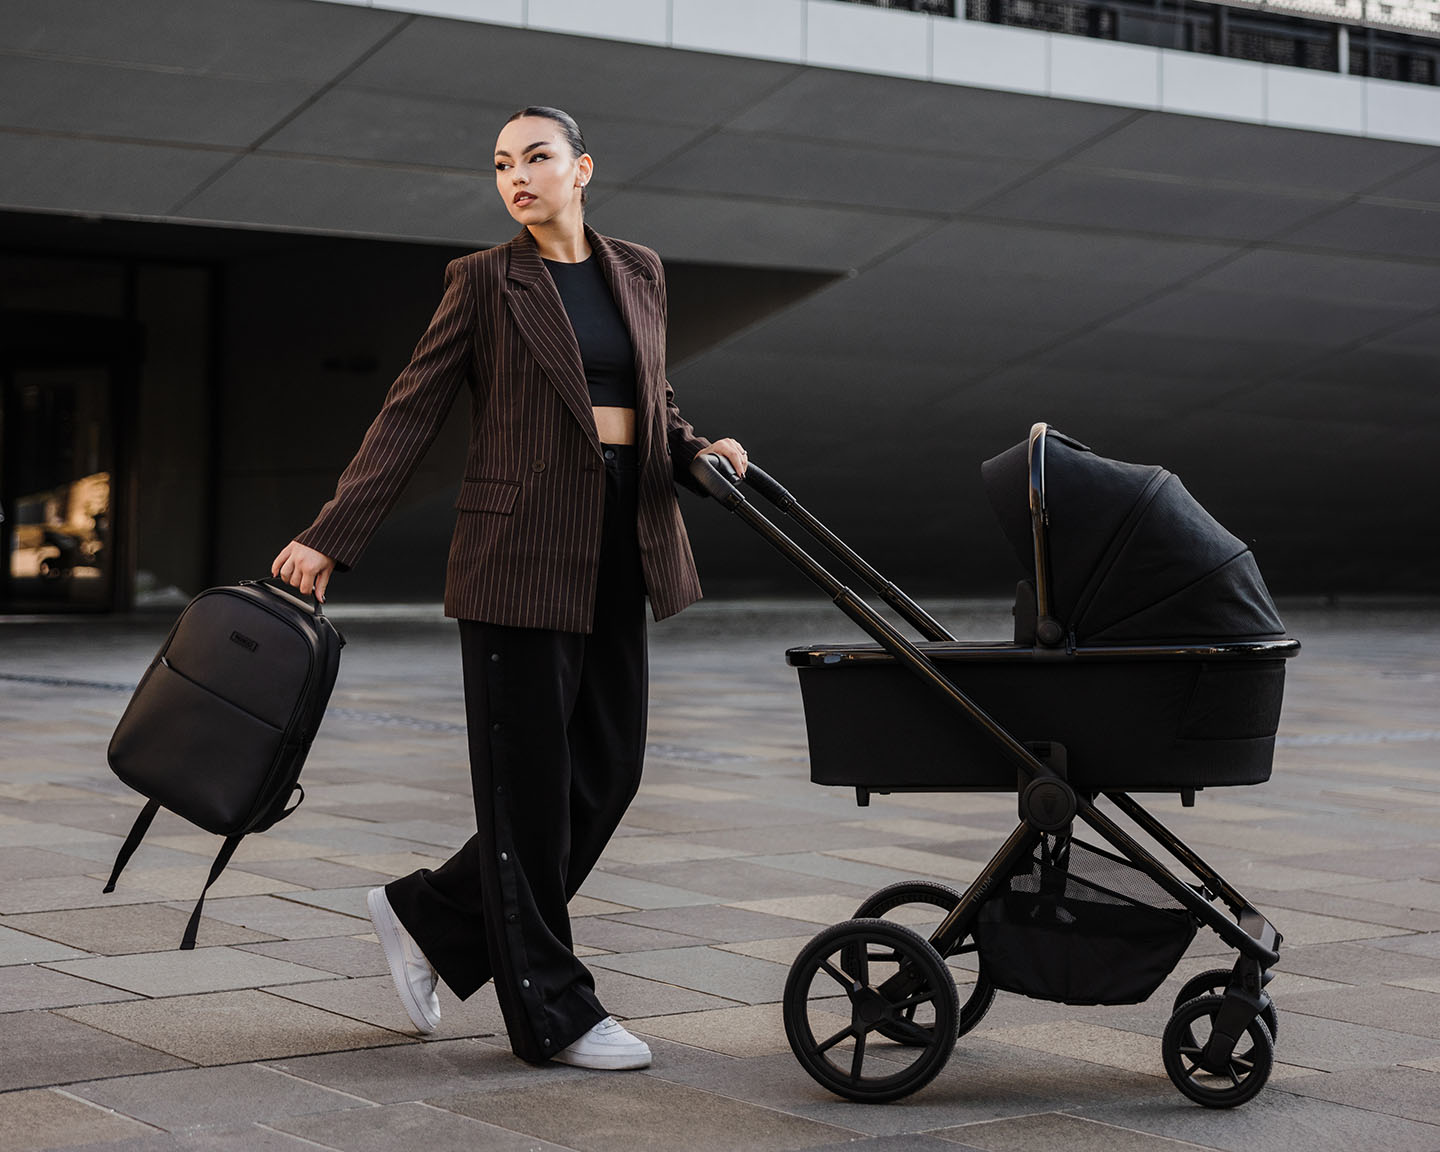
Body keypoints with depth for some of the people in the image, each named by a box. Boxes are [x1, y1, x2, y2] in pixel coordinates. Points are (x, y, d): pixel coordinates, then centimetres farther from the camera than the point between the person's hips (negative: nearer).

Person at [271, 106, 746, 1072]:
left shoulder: (639, 272, 13)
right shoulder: (485, 280, -2)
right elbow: (412, 413, -4)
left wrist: (696, 450, 1)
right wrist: (331, 537, -10)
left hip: (618, 551, 6)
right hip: (523, 548, -6)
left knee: (608, 771, 8)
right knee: (530, 779, -1)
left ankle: (430, 918, 24)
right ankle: (553, 1012, 9)